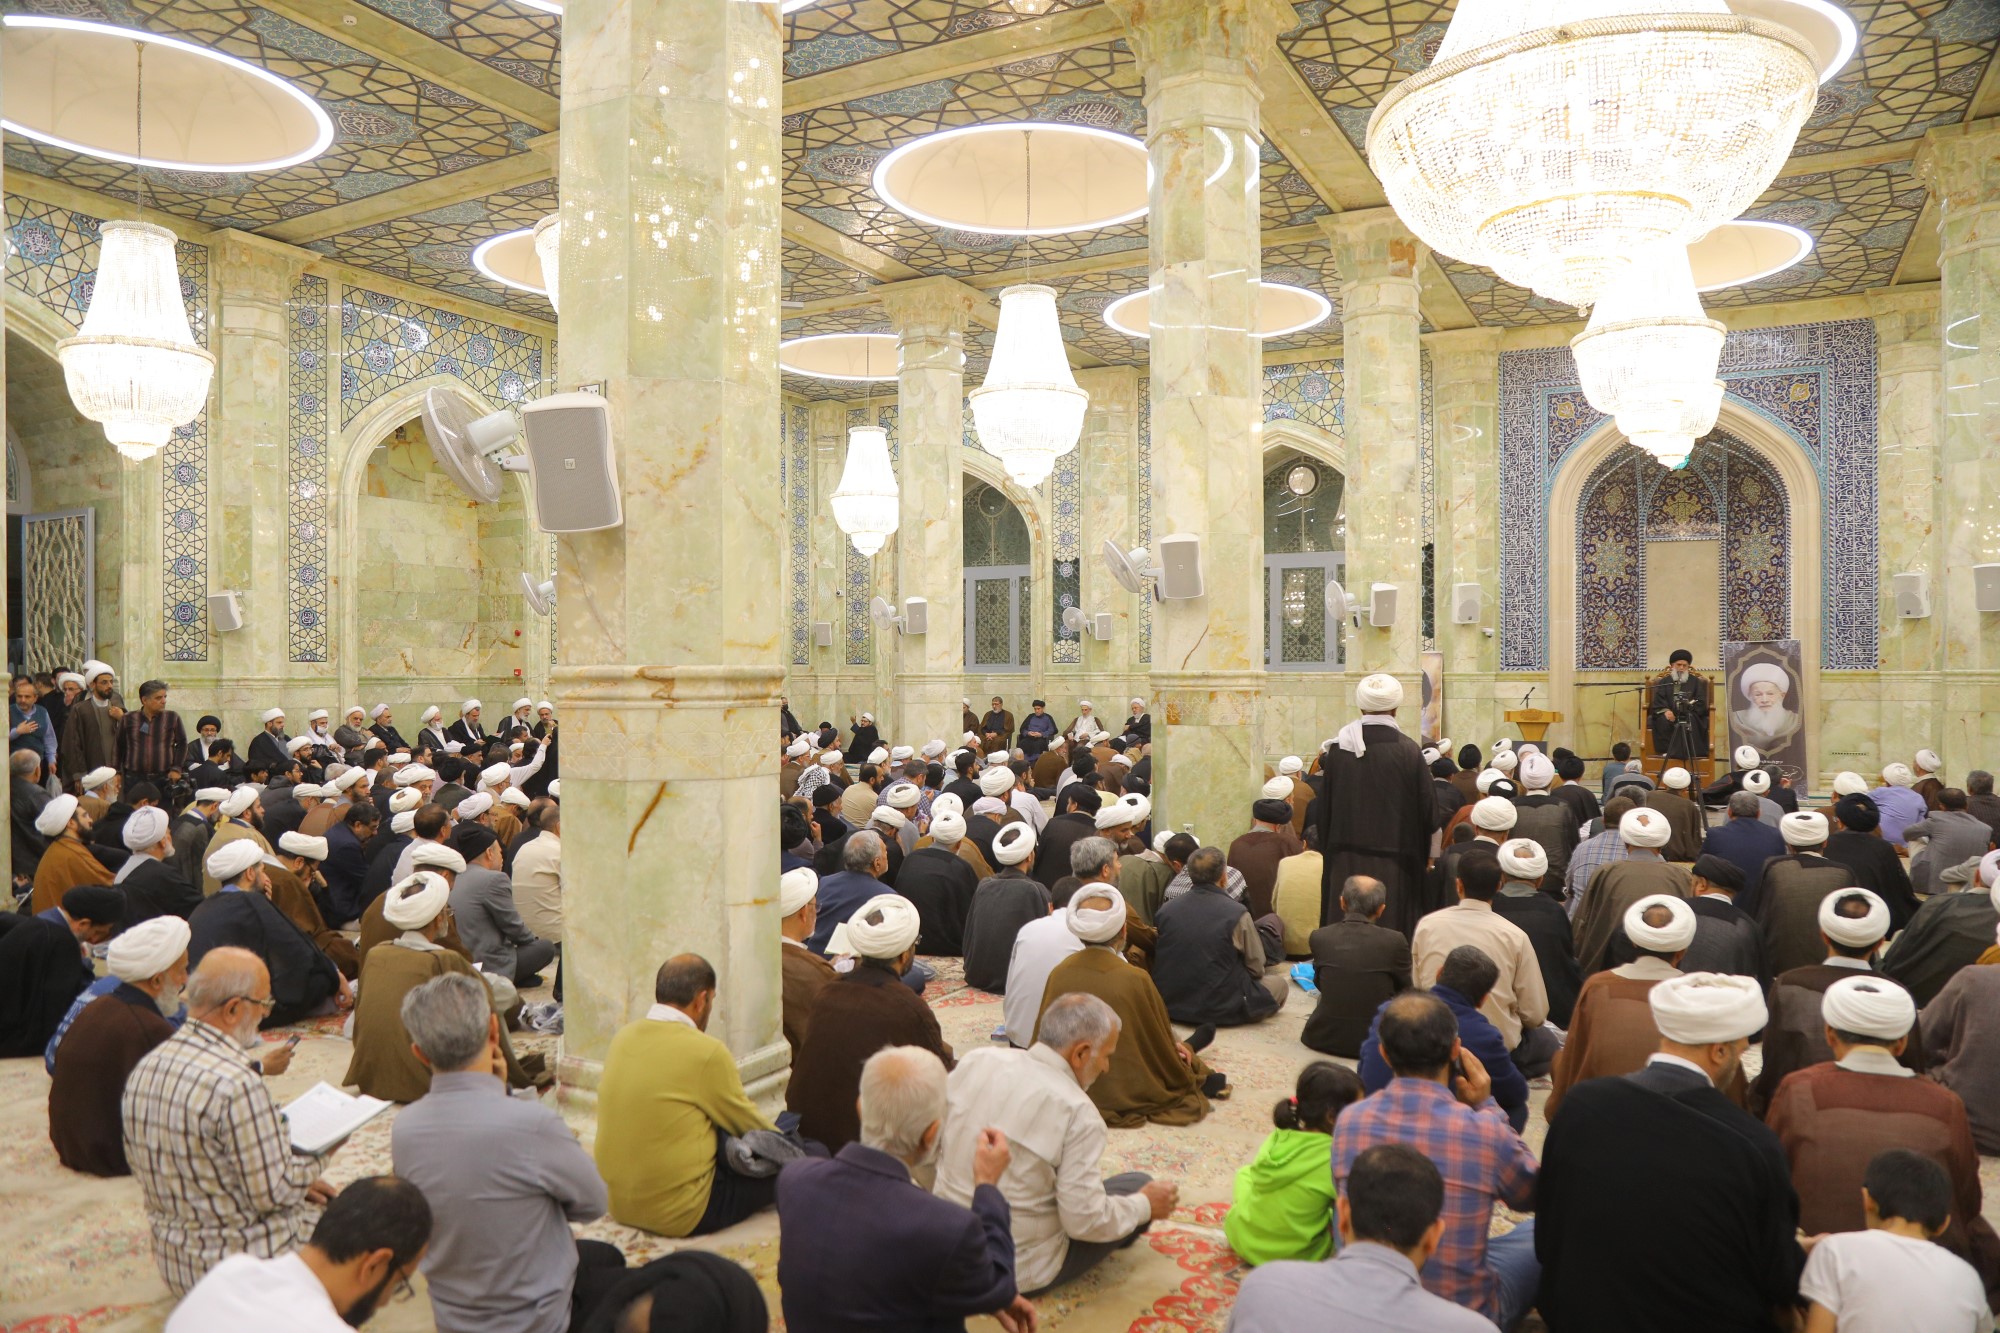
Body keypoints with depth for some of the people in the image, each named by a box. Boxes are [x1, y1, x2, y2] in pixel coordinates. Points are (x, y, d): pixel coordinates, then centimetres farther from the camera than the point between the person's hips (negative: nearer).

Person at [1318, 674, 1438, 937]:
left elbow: (1325, 807, 4)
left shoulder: (1338, 748, -3)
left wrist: (1328, 850, 15)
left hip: (1346, 863, 3)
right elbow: (1428, 808, -6)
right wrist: (1421, 854, 11)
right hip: (1393, 863, -2)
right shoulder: (1408, 751, -11)